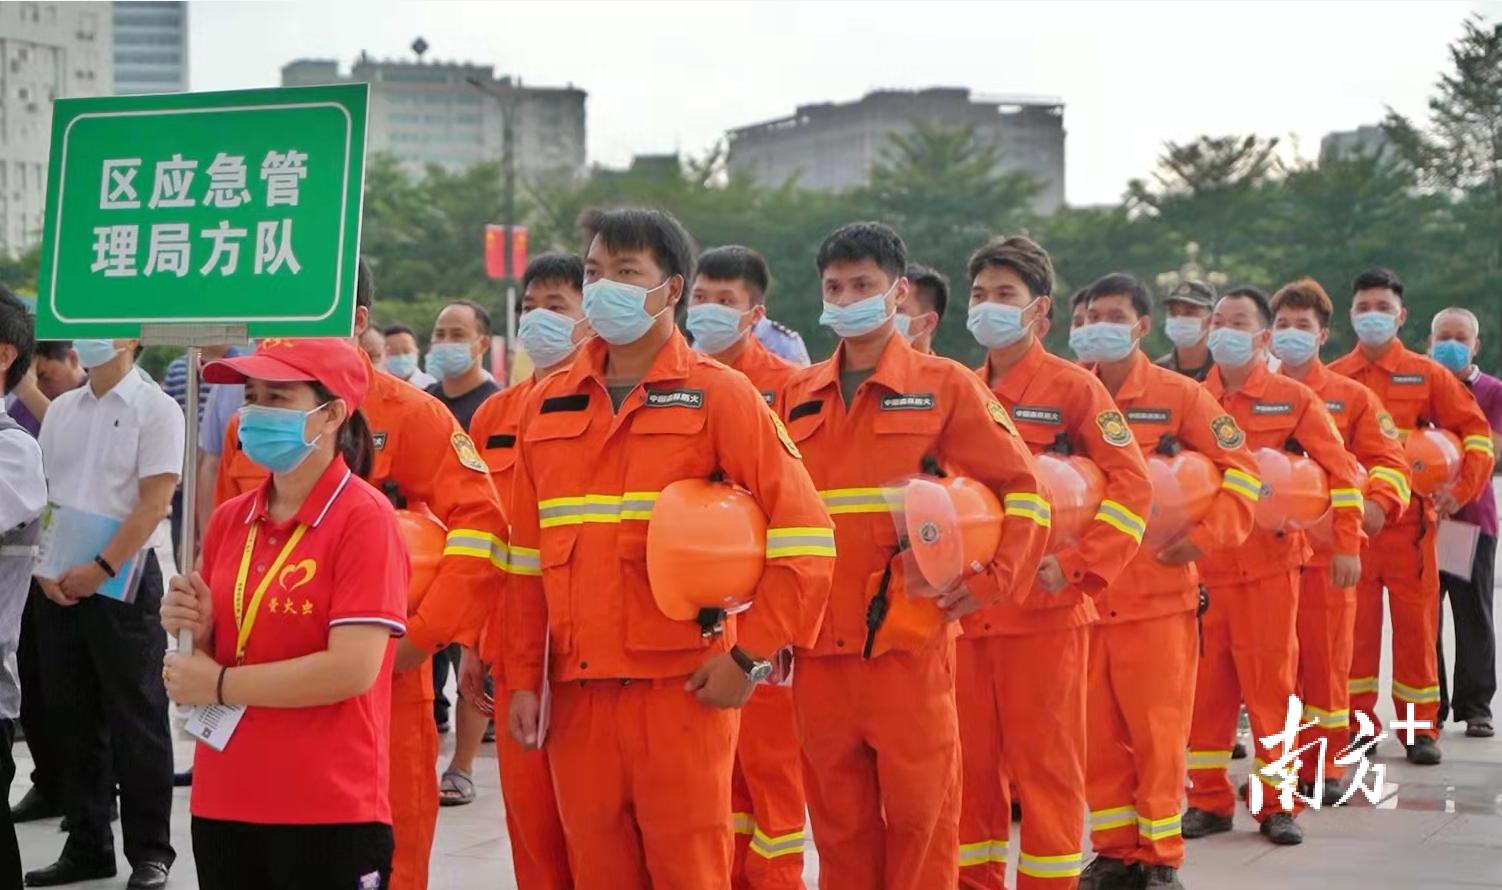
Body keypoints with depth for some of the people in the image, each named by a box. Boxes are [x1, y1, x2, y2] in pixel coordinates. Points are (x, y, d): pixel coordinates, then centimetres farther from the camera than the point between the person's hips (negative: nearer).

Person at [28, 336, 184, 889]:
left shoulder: (155, 409, -4)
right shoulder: (60, 410, 13)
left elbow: (153, 503, -11)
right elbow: (39, 494, 13)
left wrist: (100, 570, -17)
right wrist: (45, 567, -2)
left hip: (123, 580, -6)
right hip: (59, 583, 6)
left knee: (136, 721, -1)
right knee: (73, 717, 10)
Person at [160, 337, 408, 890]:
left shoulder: (364, 517, -11)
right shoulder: (229, 520, 9)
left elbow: (353, 669, -19)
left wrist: (220, 686, -11)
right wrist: (196, 630, -3)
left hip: (329, 814, -6)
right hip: (223, 805, 6)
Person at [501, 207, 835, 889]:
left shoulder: (716, 394, -2)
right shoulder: (548, 404, 12)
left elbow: (803, 533, -7)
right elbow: (527, 556, 14)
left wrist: (748, 656, -11)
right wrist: (523, 679, 9)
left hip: (681, 687, -4)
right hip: (576, 691, 4)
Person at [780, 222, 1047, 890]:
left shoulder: (944, 386, 0)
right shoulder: (799, 396, 12)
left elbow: (1023, 490, 1)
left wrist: (991, 584, -8)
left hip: (910, 642, -4)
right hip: (818, 645, 4)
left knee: (919, 810, 1)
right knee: (837, 816, 9)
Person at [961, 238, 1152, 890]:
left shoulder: (1072, 387, -3)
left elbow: (1132, 485, -10)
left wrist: (1077, 565, -18)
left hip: (1044, 610, -5)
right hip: (967, 610, 5)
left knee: (1045, 763, 0)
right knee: (971, 763, 8)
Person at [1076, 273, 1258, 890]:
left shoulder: (1177, 395, -2)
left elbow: (1241, 469, -2)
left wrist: (1205, 537, -12)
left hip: (1158, 592, -3)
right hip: (1084, 594, 3)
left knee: (1157, 729, 0)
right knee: (1097, 732, 6)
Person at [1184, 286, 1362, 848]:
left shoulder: (1293, 399, 0)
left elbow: (1340, 470, 0)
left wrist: (1346, 545, -6)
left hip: (1269, 561, -2)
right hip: (1201, 564, 2)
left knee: (1270, 681, 1)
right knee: (1205, 684, 5)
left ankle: (1277, 803, 9)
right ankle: (1208, 799, 14)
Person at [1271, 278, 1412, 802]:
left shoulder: (1352, 398, 8)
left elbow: (1388, 461, 0)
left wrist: (1377, 503, -19)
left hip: (1328, 548, -1)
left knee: (1326, 659, 0)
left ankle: (1324, 768, 9)